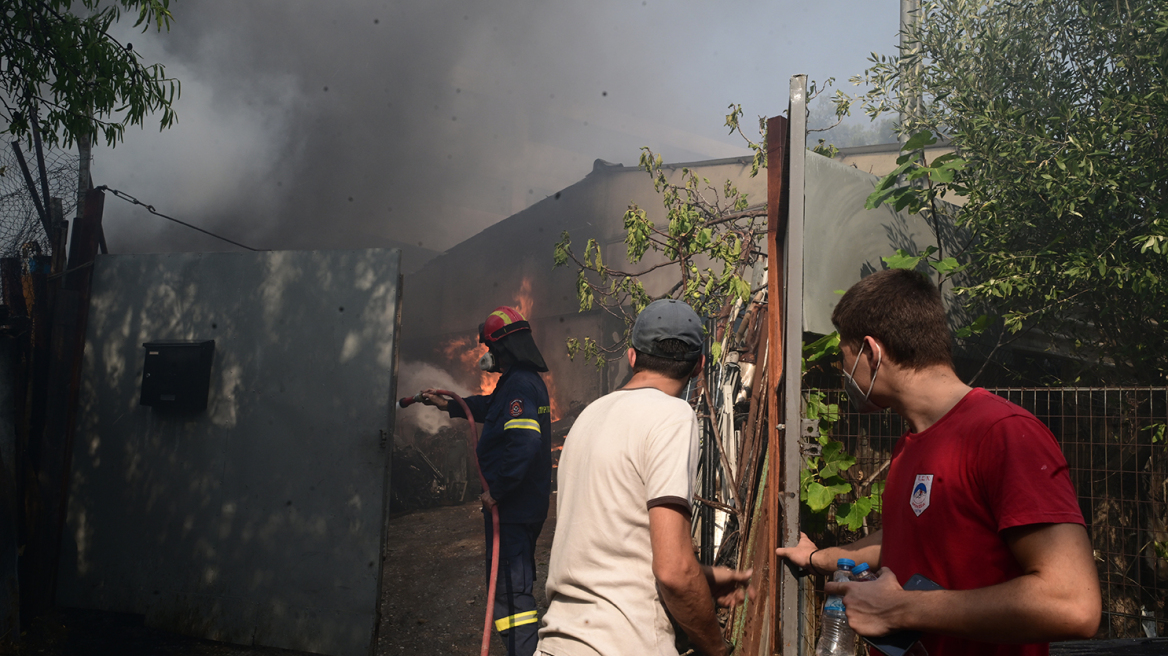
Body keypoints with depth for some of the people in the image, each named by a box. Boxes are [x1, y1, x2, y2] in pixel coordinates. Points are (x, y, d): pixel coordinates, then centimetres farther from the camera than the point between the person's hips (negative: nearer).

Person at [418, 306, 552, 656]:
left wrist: (497, 490, -26)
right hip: (529, 504, 11)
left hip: (511, 506, -11)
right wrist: (448, 404, 41)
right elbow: (490, 406, 33)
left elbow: (524, 441, -33)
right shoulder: (530, 380, 14)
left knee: (510, 588, -10)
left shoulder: (519, 384, -20)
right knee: (518, 578, 22)